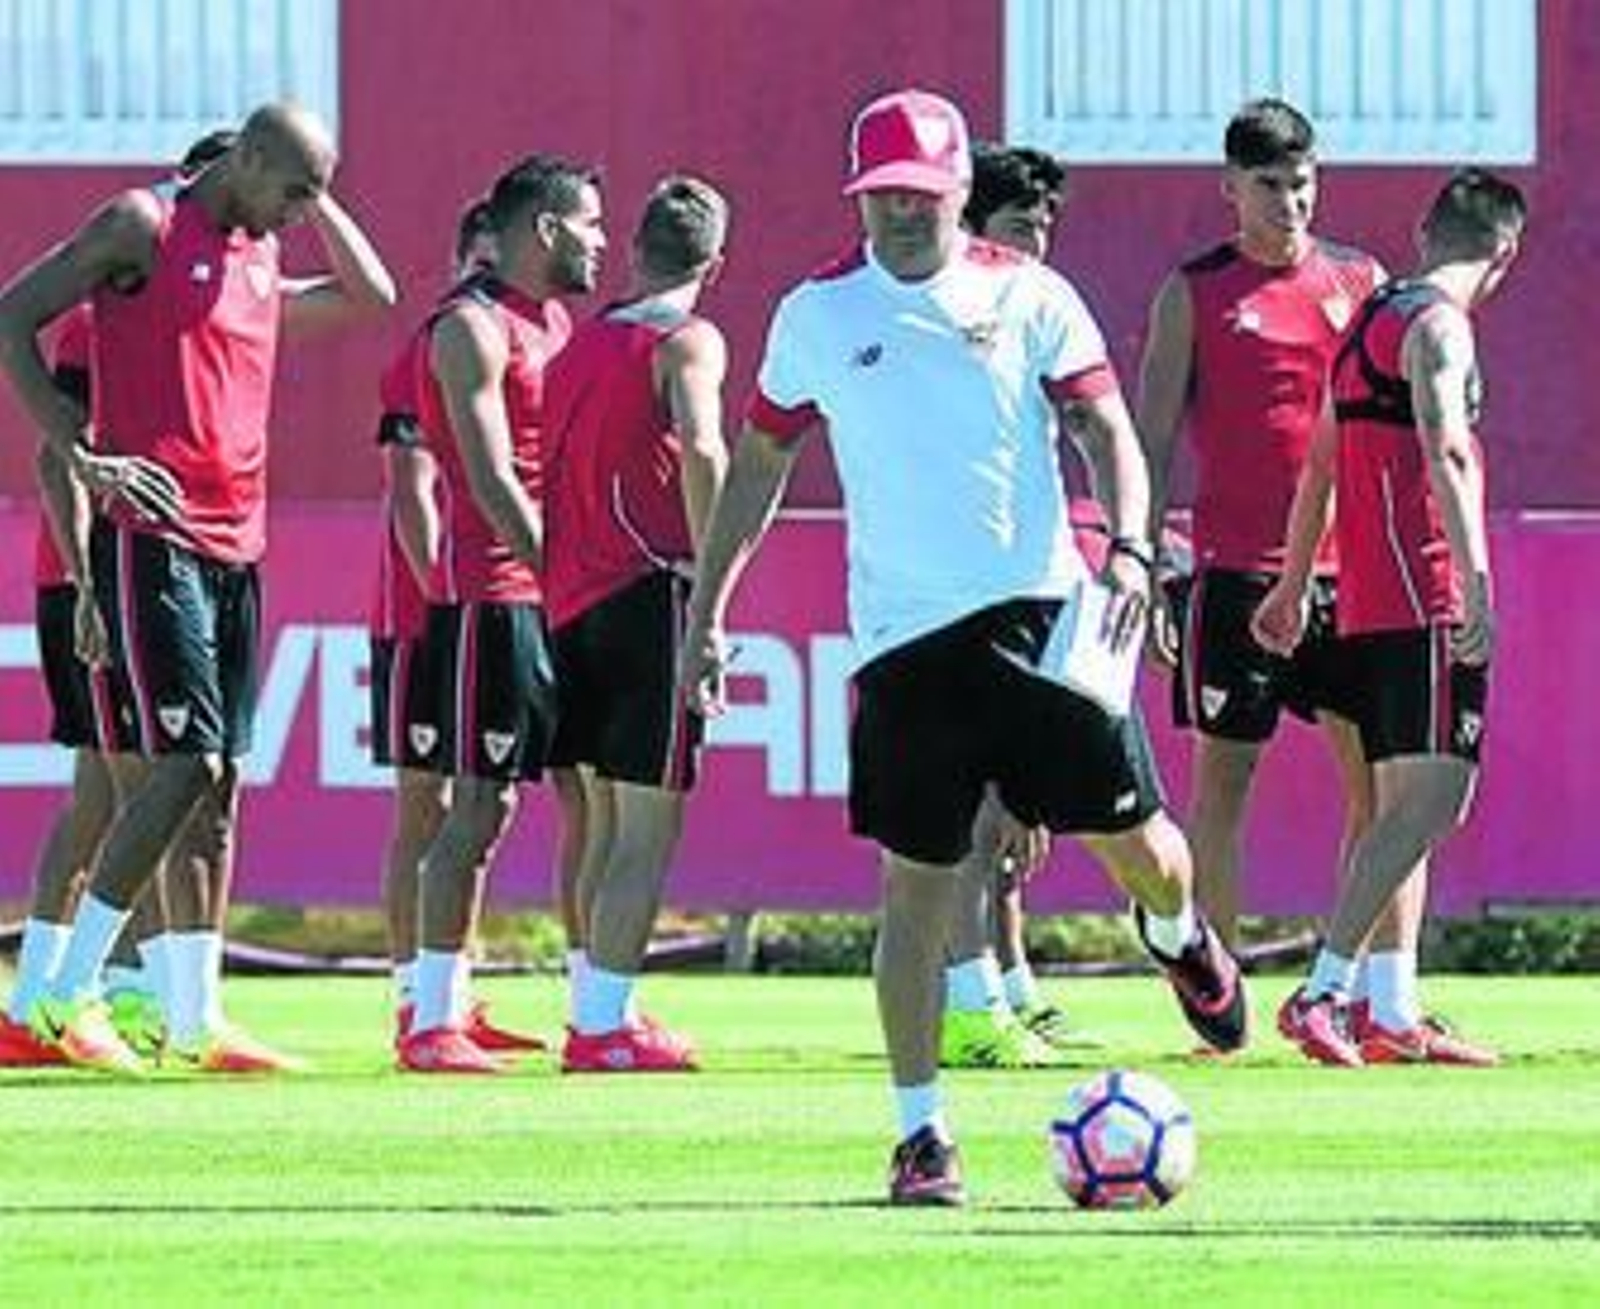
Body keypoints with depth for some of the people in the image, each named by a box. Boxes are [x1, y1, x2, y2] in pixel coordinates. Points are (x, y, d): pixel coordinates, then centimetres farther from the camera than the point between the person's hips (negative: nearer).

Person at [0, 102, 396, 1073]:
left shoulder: (261, 260, 18)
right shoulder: (144, 227, -5)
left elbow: (369, 297, 30)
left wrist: (318, 205, 17)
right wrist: (83, 456, -16)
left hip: (236, 547, 8)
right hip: (154, 541, -8)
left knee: (221, 780, 6)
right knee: (185, 766, -15)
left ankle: (197, 1018, 9)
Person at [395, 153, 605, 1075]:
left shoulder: (557, 322, 18)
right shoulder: (472, 329, -9)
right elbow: (490, 481, -16)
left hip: (562, 589, 9)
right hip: (494, 591, -9)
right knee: (482, 806, -8)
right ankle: (433, 1023, -5)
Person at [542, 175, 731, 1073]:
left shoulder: (582, 344, 16)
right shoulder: (686, 343, -6)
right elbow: (700, 450, -23)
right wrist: (712, 576, -18)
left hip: (570, 596, 7)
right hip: (648, 594, -7)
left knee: (607, 820, 18)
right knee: (649, 825, -4)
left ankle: (598, 1008, 22)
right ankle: (604, 1026, -8)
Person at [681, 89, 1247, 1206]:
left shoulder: (1029, 298, 3)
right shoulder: (815, 316, 6)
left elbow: (1107, 430, 1)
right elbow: (760, 465, 16)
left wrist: (1129, 548, -17)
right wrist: (707, 611, 14)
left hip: (1040, 609, 0)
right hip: (904, 634, 0)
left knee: (1135, 838, -1)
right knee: (917, 883, -3)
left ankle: (1179, 936, 37)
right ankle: (921, 1133, 4)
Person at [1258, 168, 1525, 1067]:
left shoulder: (1371, 322, 20)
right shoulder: (1438, 326, -9)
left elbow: (1321, 467, 27)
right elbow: (1446, 457, -22)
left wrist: (1295, 587, 34)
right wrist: (1474, 580, -29)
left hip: (1370, 604, 10)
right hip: (1426, 601, -10)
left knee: (1403, 806, 11)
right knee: (1433, 798, -14)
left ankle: (1388, 1019, 10)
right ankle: (1324, 992, -21)